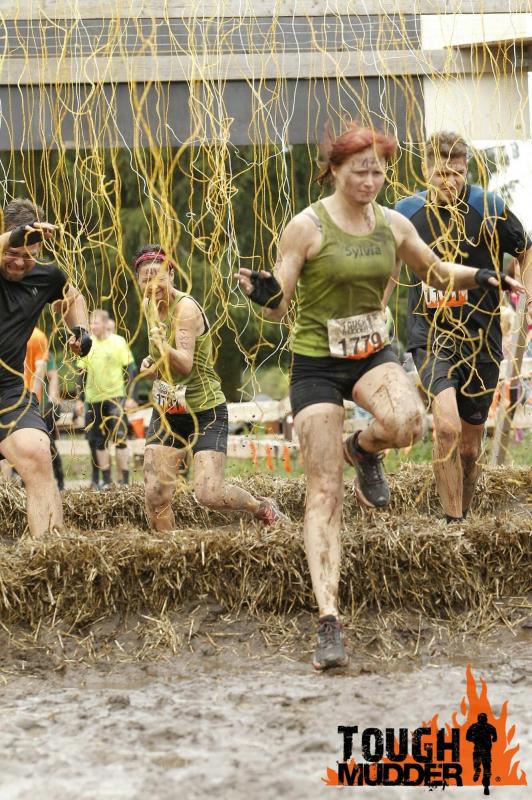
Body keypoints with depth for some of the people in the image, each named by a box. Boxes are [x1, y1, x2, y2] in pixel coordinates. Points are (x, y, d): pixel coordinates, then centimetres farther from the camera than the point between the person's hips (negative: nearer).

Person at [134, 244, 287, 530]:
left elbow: (185, 364, -29)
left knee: (209, 493, -17)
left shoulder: (187, 307, -18)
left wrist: (163, 346, -48)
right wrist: (152, 366, 3)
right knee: (155, 497, -7)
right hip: (166, 411, 7)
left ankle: (262, 508, 13)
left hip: (205, 412, -7)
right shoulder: (150, 306, 6)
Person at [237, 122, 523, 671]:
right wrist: (264, 295, -31)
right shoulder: (307, 226, -10)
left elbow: (435, 272, 20)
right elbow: (278, 306, -9)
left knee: (405, 422, -33)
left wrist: (476, 276, 1)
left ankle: (363, 450, 6)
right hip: (316, 361, -3)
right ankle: (328, 622, -7)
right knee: (324, 491, -8)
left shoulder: (393, 224, 3)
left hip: (373, 352, 3)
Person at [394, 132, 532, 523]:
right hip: (431, 337, -1)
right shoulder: (408, 212, 0)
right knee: (447, 426, -25)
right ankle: (453, 524, -19)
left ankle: (463, 517, 32)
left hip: (481, 339, 1)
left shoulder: (488, 209, -5)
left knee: (470, 446, 11)